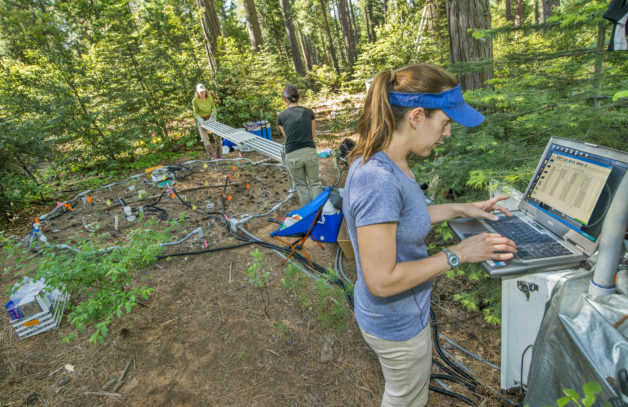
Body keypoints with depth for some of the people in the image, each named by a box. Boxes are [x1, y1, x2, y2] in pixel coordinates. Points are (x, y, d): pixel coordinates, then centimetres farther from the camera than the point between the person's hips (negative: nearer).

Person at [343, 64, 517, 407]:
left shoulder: (387, 161, -6)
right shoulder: (377, 180, -36)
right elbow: (382, 281, -32)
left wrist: (461, 209, 6)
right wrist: (457, 254, -24)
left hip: (399, 312, 8)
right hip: (398, 325, -8)